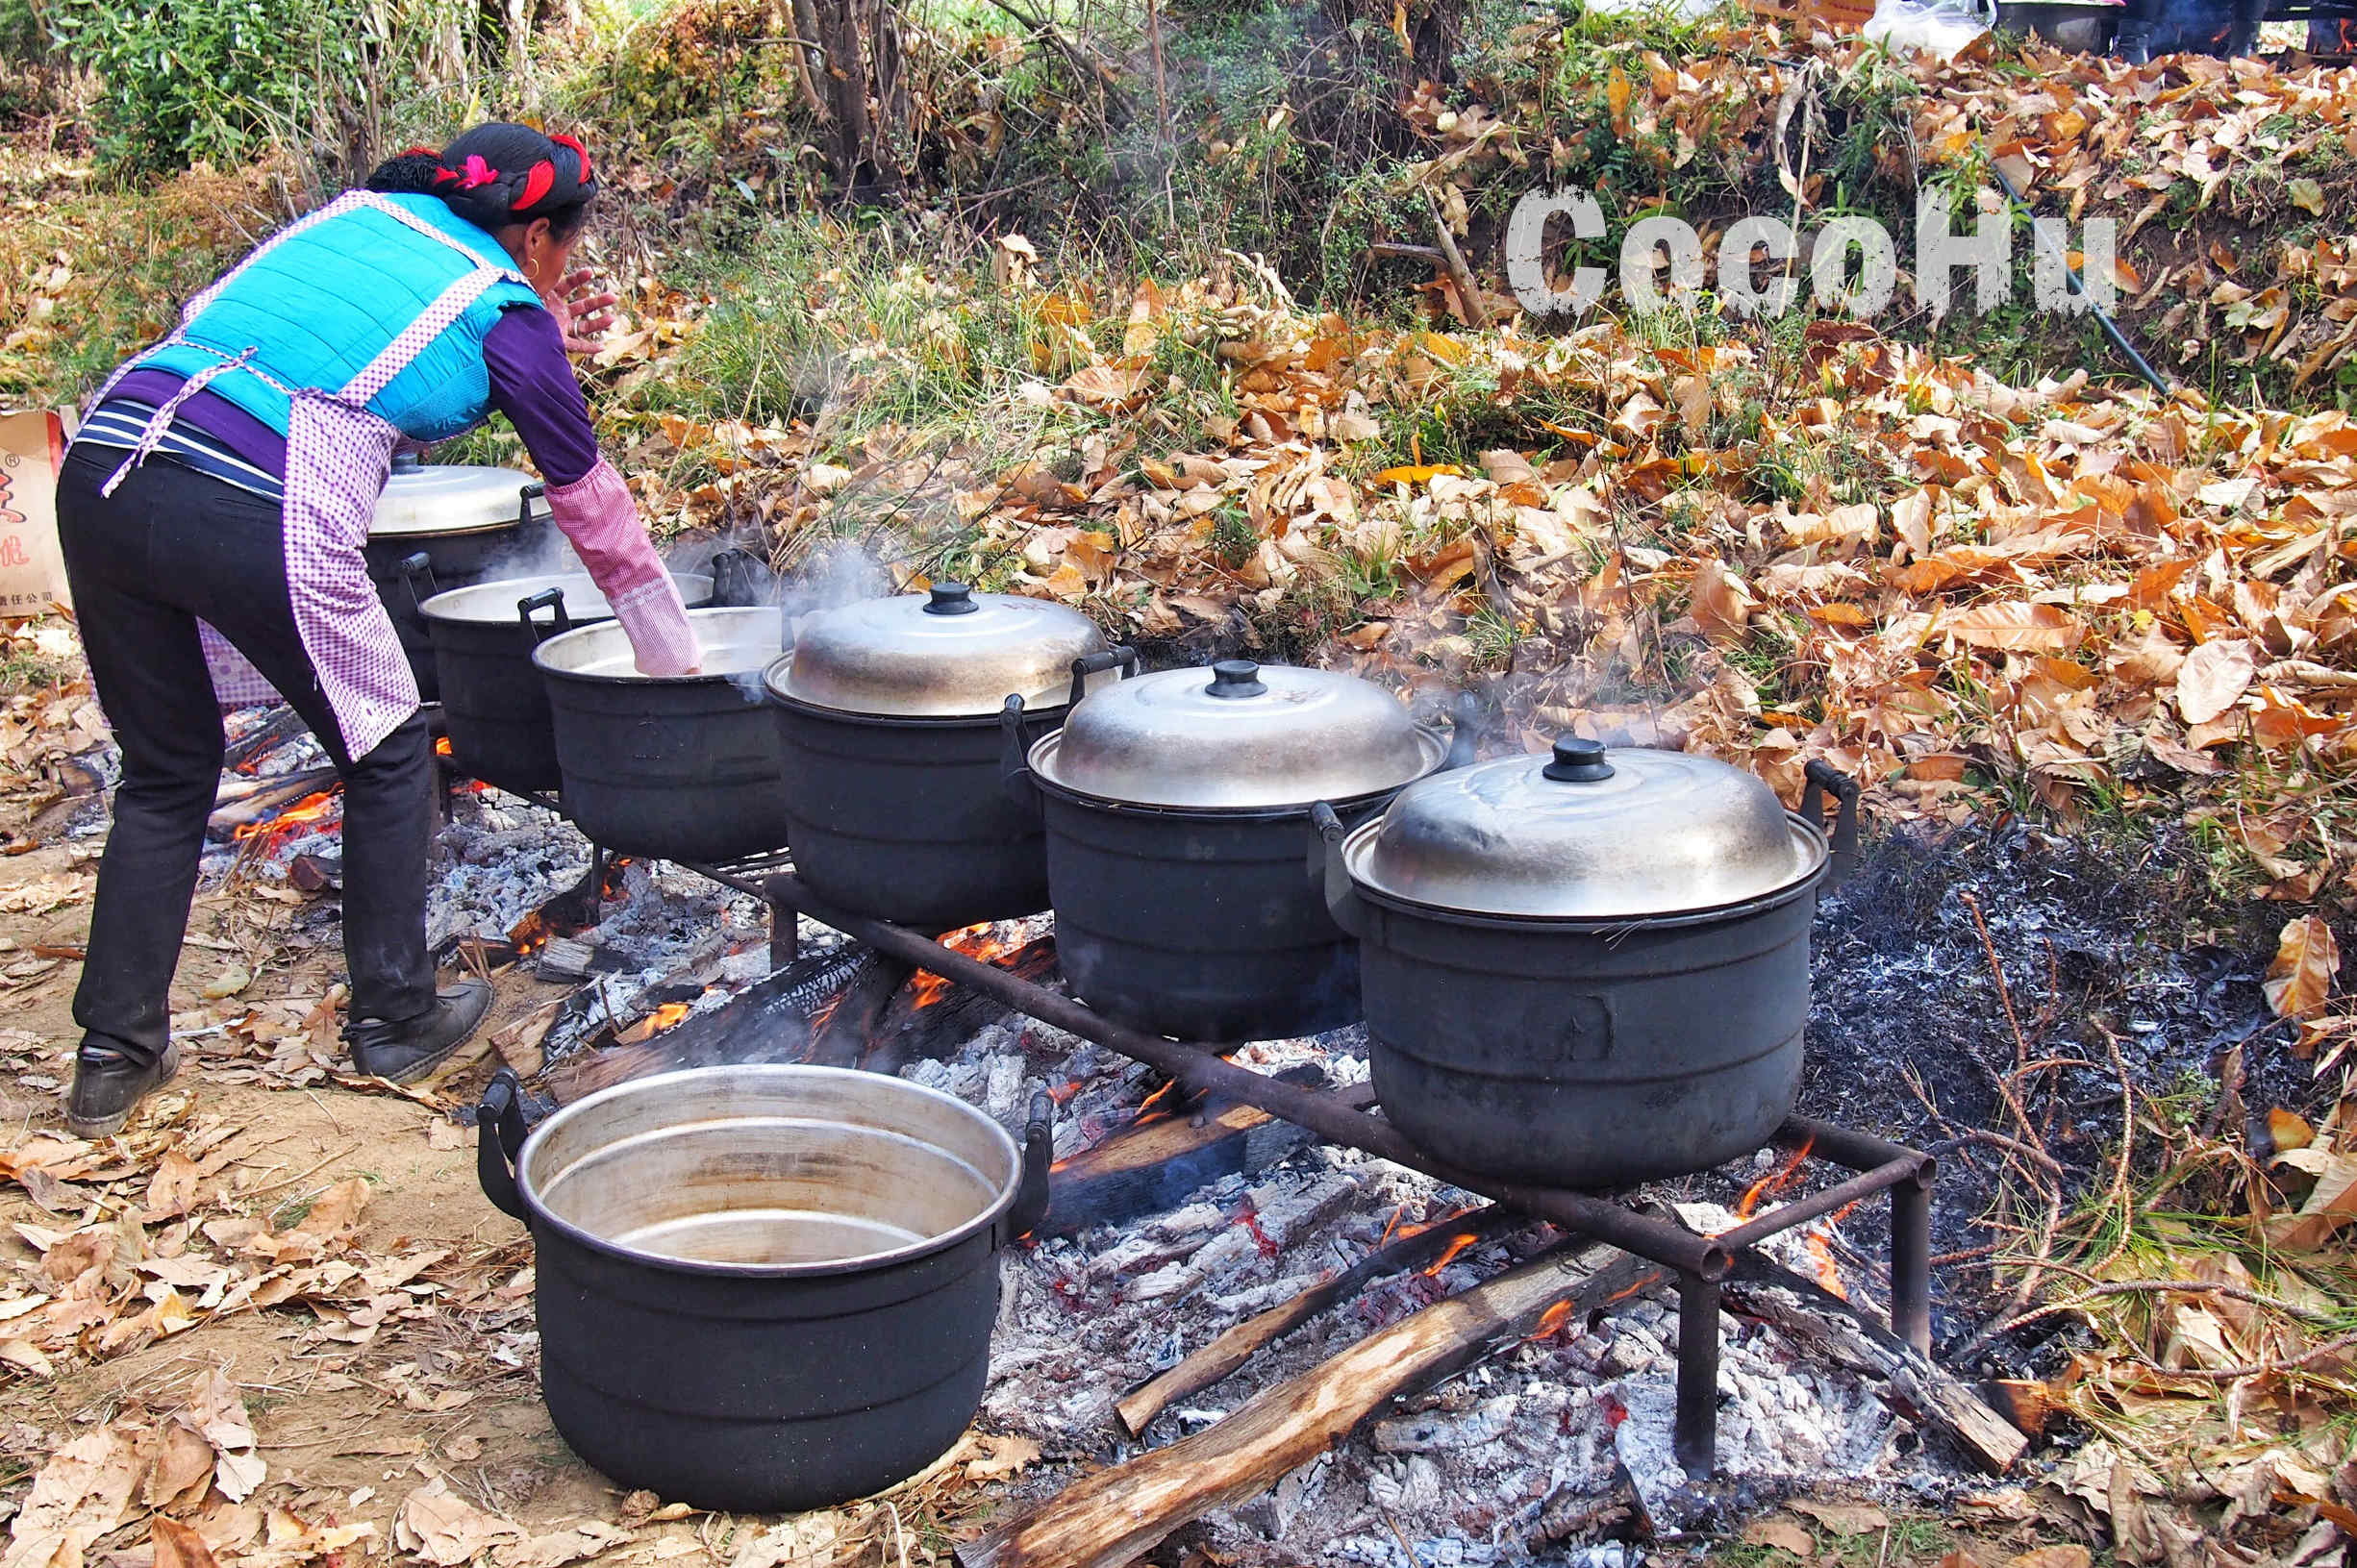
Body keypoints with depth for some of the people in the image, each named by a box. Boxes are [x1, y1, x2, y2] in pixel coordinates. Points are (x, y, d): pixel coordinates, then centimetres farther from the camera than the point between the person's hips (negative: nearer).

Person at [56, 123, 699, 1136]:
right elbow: (590, 501, 18)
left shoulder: (358, 213, 23)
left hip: (100, 471, 6)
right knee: (388, 756, 17)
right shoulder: (507, 316, 9)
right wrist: (667, 649, 31)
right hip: (258, 514, -6)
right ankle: (395, 1019, 26)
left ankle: (114, 1056, 23)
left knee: (165, 769, 21)